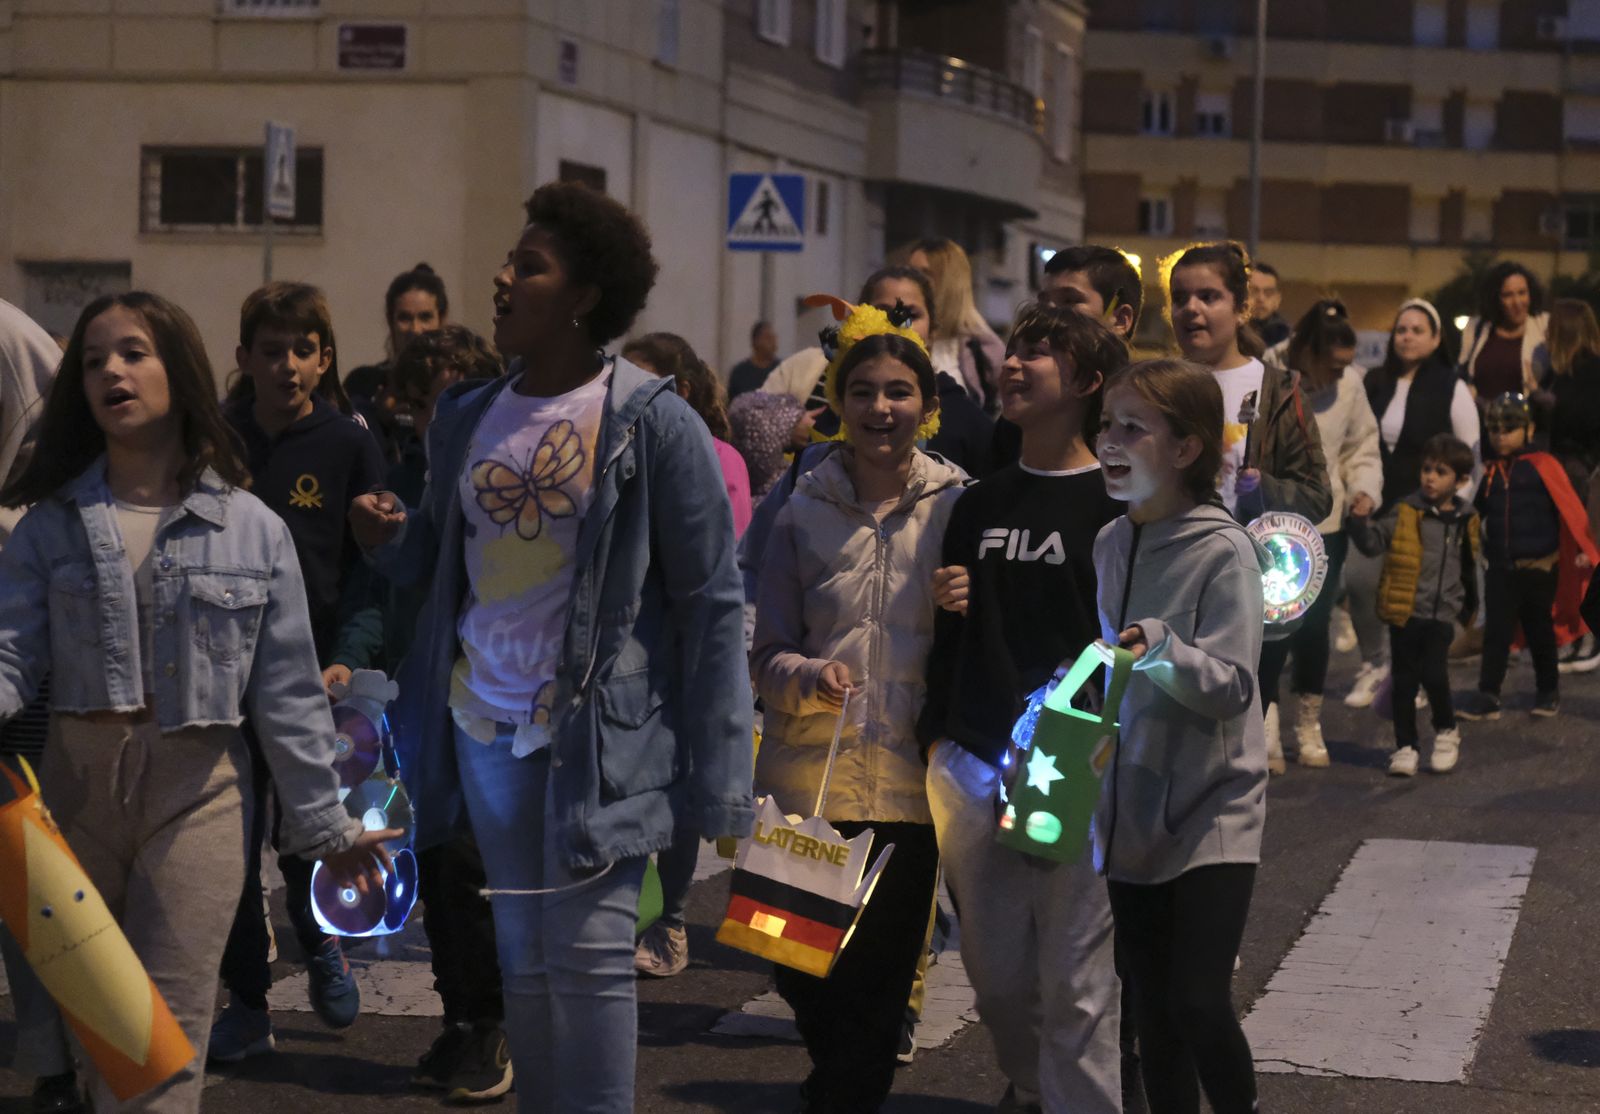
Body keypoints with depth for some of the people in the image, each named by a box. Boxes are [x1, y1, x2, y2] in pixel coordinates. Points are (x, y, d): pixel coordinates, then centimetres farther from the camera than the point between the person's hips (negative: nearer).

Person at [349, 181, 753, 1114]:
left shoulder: (653, 423, -9)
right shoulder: (468, 418, 8)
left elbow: (712, 602, -9)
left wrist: (720, 781, -12)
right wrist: (389, 537, -6)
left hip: (596, 731, -5)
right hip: (486, 723, 5)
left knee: (590, 952, -6)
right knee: (522, 957, 10)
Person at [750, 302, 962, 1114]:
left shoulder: (953, 508, 1)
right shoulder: (806, 511, 4)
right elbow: (767, 655, 3)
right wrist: (809, 676, -16)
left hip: (907, 776, -1)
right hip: (808, 773, 1)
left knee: (882, 975, 1)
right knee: (801, 970, 9)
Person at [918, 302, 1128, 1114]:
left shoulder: (1116, 506, -3)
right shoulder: (978, 506, 13)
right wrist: (936, 737, 8)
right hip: (974, 765, 5)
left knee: (1074, 983, -4)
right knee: (996, 976, 12)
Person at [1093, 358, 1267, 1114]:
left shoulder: (1223, 551, -12)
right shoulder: (1110, 546, 6)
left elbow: (1233, 686, -18)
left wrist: (1161, 649, -32)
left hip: (1212, 812, -6)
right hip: (1133, 816, 6)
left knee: (1198, 1003, -14)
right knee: (1153, 1015, 10)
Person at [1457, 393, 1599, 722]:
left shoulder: (1544, 466, -9)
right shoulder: (1490, 472, 7)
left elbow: (1570, 507, -10)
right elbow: (1476, 512, 13)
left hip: (1539, 567, -3)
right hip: (1499, 568, 3)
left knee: (1540, 632, 11)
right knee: (1496, 633, 0)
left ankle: (1548, 691, 26)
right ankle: (1487, 696, 1)